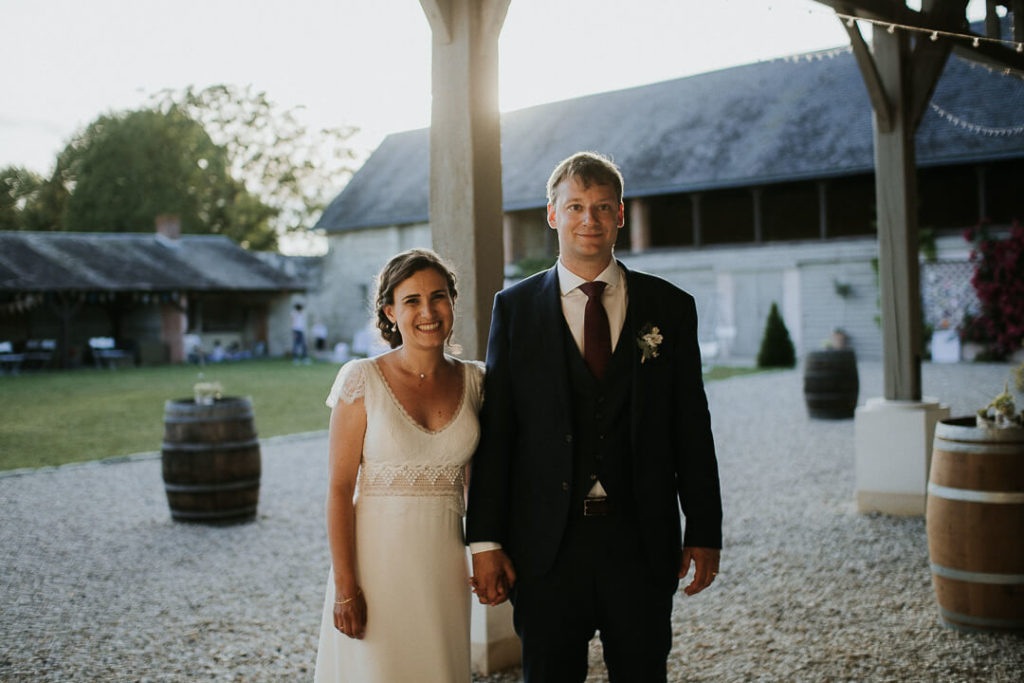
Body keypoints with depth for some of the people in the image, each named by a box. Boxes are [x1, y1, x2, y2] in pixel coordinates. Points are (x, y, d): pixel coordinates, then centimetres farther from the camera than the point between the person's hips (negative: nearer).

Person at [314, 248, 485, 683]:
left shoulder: (473, 380, 3)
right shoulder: (362, 379, -9)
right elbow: (339, 487, -9)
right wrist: (344, 586, -13)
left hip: (444, 564, 3)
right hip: (377, 560, -3)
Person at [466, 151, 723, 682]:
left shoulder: (670, 308, 4)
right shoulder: (515, 307, 2)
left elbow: (692, 429, 5)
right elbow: (495, 431, 0)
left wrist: (704, 532, 3)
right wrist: (485, 541, -4)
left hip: (643, 542, 1)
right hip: (547, 543, 0)